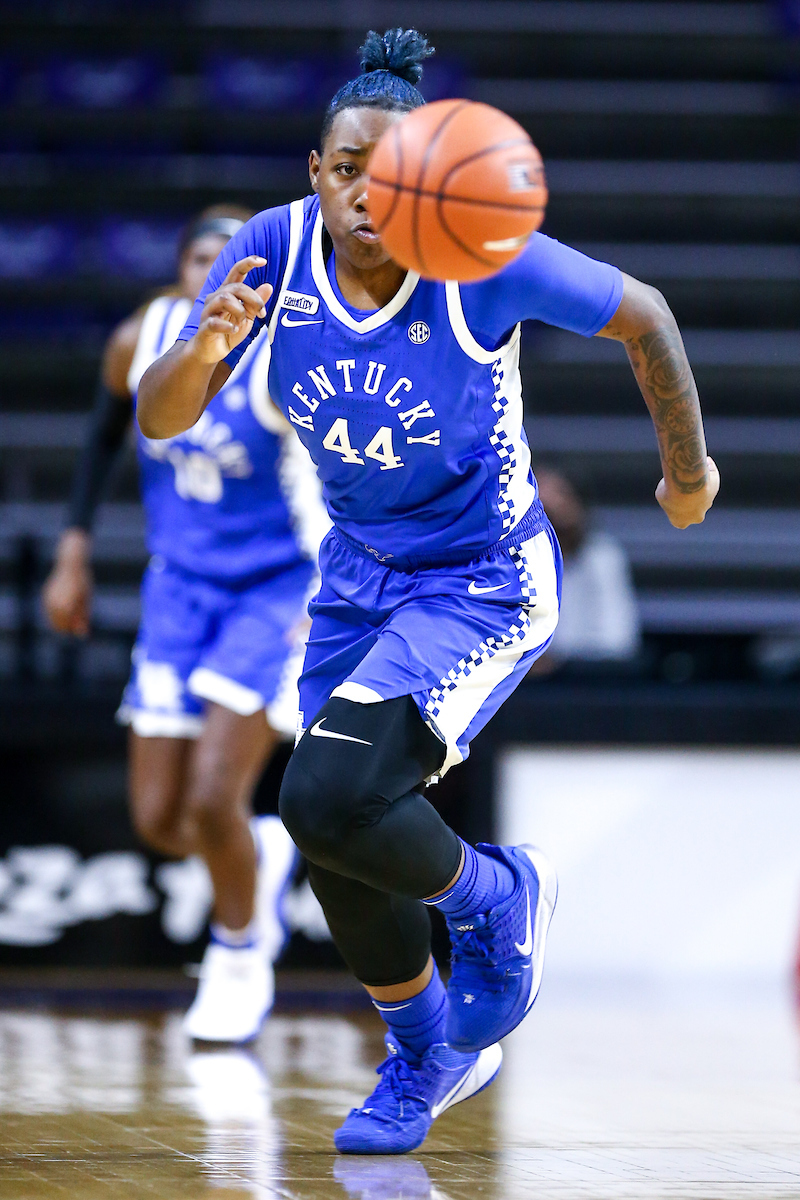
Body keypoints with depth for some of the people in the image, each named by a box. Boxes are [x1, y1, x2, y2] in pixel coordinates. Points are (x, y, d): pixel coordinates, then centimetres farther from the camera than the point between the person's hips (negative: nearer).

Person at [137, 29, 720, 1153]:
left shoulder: (487, 258, -26)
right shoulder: (273, 251, -15)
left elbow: (642, 314, -9)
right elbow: (160, 420, -16)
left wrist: (688, 467, 2)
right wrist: (201, 353, -39)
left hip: (485, 583, -5)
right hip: (361, 575, 5)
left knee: (330, 798, -23)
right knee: (336, 845, 10)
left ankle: (496, 896, 8)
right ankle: (425, 1055, 37)